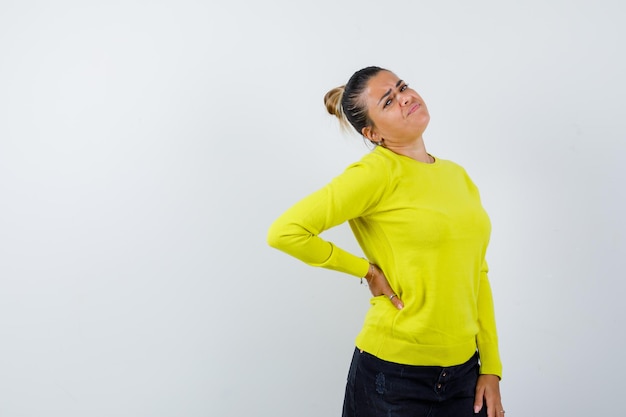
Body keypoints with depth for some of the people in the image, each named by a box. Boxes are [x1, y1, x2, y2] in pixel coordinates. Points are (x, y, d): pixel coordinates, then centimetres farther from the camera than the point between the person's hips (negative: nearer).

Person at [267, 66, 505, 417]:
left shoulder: (457, 174, 8)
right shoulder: (378, 171, -13)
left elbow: (477, 275, 10)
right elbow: (285, 231, -21)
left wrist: (491, 366, 6)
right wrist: (367, 270, -10)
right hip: (395, 376, -5)